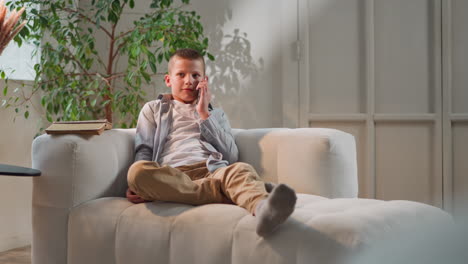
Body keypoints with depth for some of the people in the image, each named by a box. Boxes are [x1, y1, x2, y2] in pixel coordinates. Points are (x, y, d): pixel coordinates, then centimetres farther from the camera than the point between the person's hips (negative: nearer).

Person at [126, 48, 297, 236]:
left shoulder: (216, 114, 31)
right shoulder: (153, 109, 29)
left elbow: (231, 156, 15)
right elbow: (143, 152, 16)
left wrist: (204, 114, 12)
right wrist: (137, 186, -5)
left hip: (211, 170, 1)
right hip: (172, 176, -1)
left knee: (241, 170, -34)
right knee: (137, 170, -36)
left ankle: (262, 208, -69)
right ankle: (231, 194, -38)